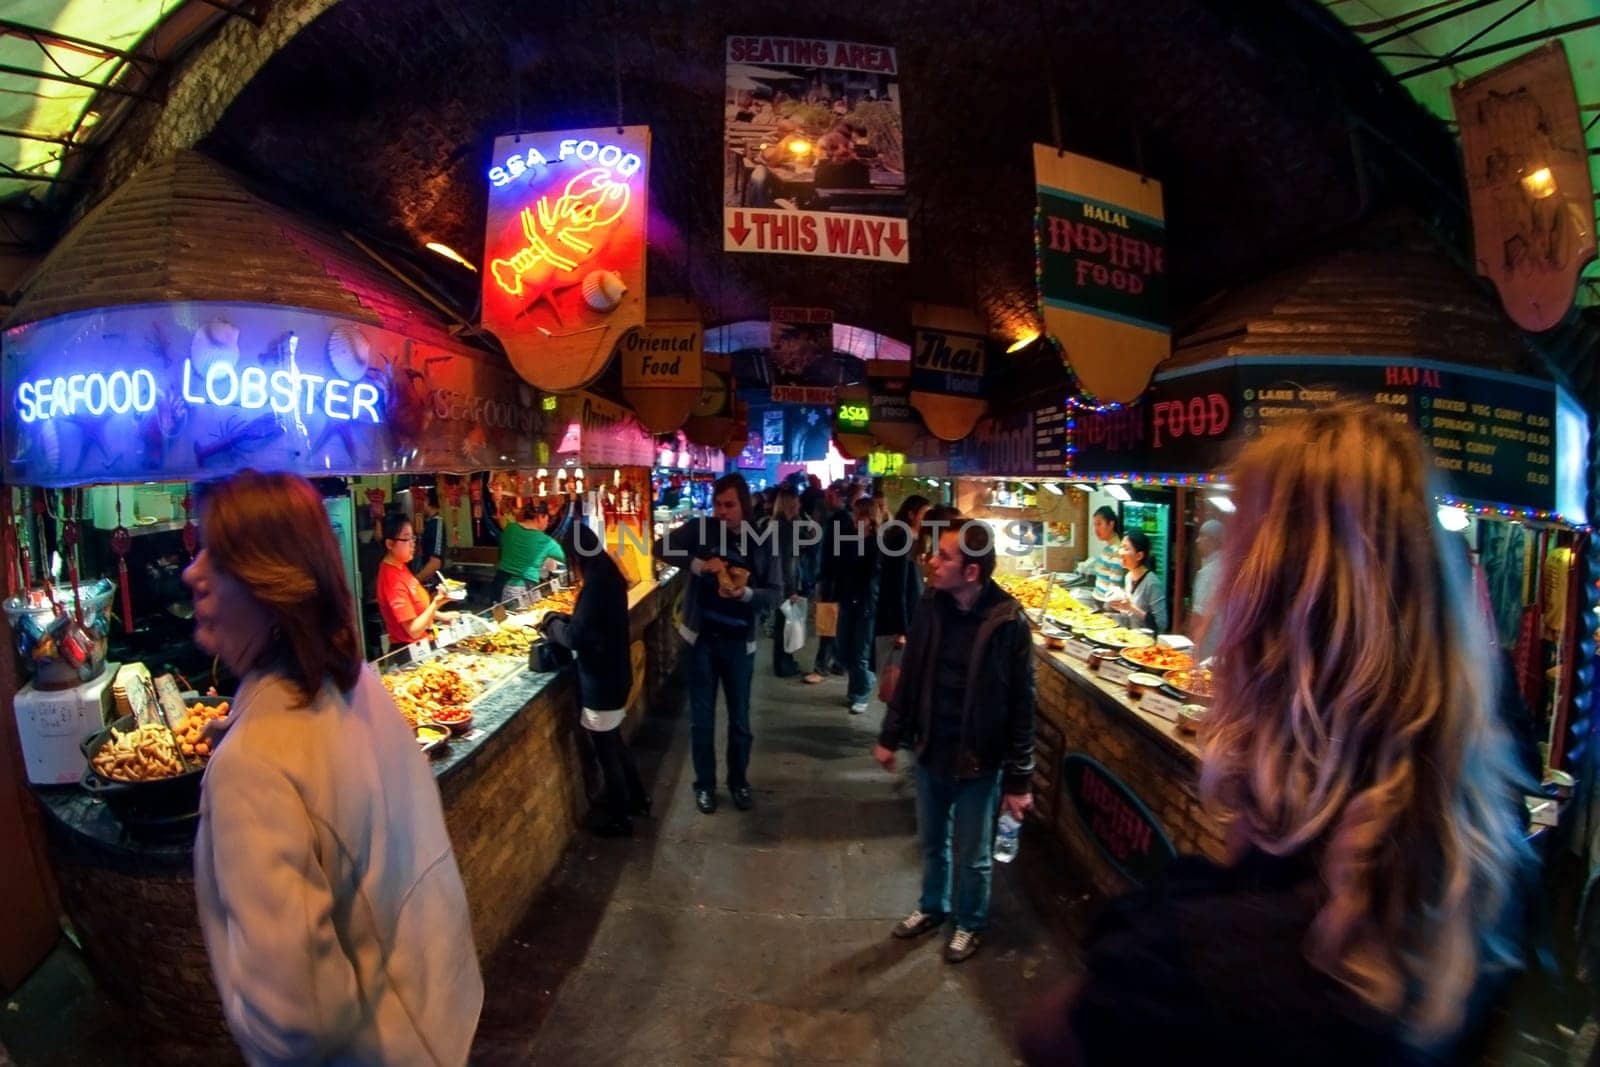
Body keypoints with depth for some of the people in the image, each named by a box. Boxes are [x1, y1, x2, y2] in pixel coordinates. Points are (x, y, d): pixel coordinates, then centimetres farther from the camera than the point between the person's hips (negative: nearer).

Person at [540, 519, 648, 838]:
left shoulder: (595, 584, -25)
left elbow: (576, 637, -26)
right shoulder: (609, 577, 3)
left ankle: (619, 819, 23)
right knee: (614, 743, 25)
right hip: (614, 675, 9)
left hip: (601, 682, -9)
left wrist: (551, 623, -9)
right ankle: (637, 799, 39)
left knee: (606, 752, 8)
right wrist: (563, 621, 5)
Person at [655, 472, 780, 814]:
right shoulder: (701, 529, -6)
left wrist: (746, 593, -25)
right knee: (702, 718, 10)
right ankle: (704, 784, 28)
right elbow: (662, 548, -9)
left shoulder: (763, 542, -5)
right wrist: (699, 564, -22)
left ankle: (739, 781, 33)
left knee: (740, 718, 13)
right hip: (702, 638, 0)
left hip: (739, 642, 0)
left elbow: (774, 594, -5)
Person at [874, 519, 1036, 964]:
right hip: (930, 750, 4)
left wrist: (1019, 779, -11)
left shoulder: (1008, 622, -20)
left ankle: (970, 924, 42)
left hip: (978, 760, -4)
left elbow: (1020, 706, -15)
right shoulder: (930, 609, -6)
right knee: (932, 842, 23)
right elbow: (909, 678, 5)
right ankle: (932, 906, 48)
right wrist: (890, 736, 9)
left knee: (972, 856, 16)